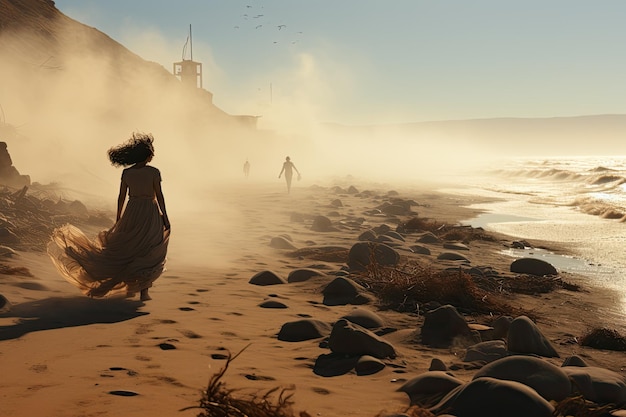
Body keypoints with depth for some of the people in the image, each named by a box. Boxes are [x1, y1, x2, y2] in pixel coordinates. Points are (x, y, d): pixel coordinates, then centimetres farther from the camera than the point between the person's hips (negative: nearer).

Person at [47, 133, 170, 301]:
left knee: (126, 250, 18)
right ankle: (144, 291, -5)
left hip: (131, 213, 3)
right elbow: (160, 196, -10)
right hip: (150, 214, -3)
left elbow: (121, 197, 5)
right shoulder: (154, 172, -9)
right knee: (150, 253, 3)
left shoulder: (126, 172, 2)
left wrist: (118, 220, 13)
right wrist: (165, 218, -4)